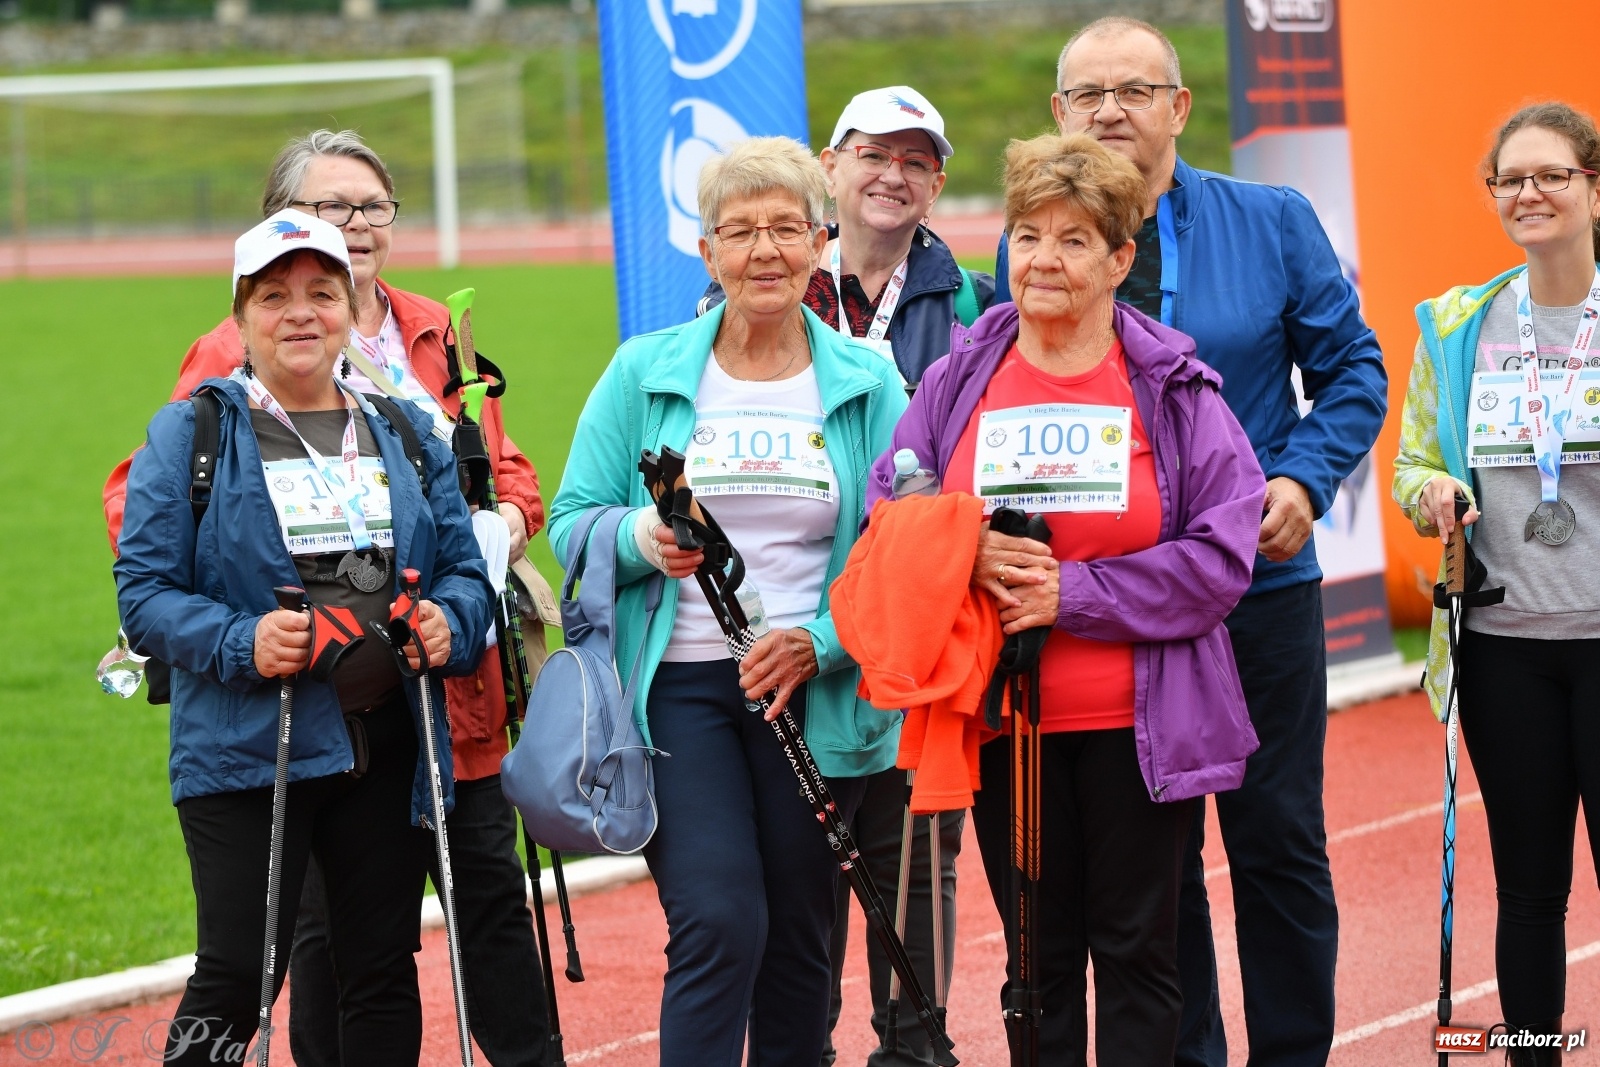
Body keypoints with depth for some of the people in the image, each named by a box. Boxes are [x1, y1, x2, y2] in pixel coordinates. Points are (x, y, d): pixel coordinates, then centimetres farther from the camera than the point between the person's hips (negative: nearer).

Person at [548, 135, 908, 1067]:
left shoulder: (868, 385, 5)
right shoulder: (645, 374, 5)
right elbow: (570, 524, 4)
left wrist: (820, 641, -15)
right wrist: (643, 541, -18)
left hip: (814, 696, 1)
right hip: (676, 685, -1)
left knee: (798, 937, 7)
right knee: (719, 923, -14)